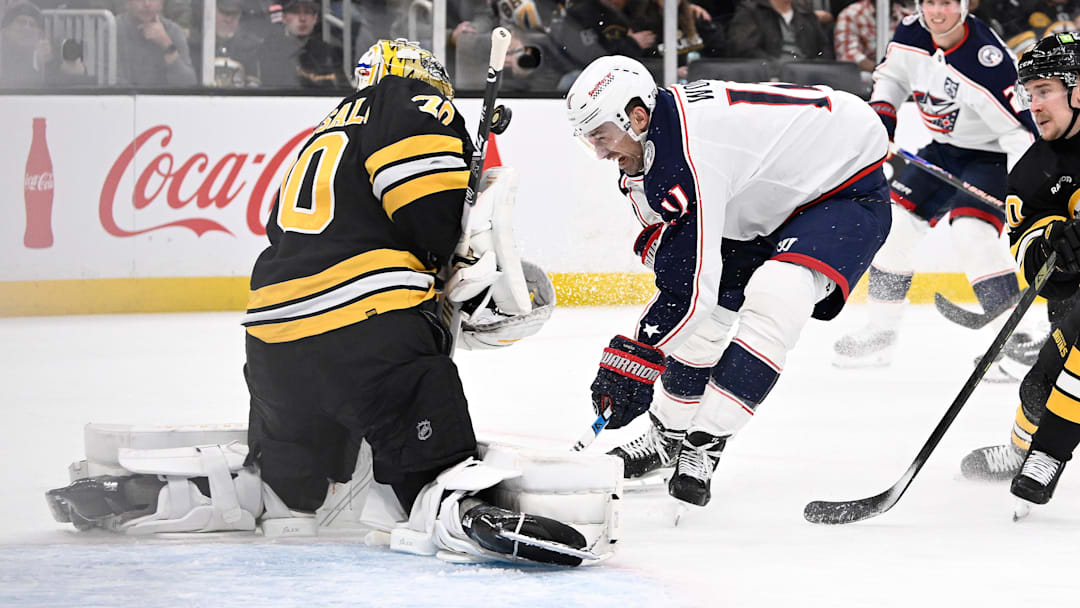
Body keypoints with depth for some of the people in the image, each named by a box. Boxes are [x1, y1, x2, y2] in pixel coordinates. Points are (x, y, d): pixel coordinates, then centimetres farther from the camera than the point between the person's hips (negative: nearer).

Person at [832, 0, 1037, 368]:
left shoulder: (987, 59, -31)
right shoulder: (911, 35, -9)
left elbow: (1020, 129, -29)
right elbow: (892, 74, 13)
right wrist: (880, 112, -4)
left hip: (991, 155, -8)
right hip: (942, 151, 8)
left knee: (970, 230, -27)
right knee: (895, 219, 3)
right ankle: (880, 331, 17)